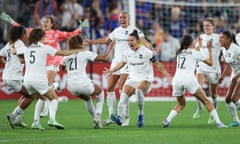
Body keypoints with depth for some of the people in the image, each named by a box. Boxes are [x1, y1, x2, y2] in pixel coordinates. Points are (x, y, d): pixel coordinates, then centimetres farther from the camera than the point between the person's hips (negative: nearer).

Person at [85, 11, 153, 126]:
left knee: (123, 89, -14)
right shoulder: (116, 31, 15)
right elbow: (106, 40, 29)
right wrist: (90, 42, 31)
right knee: (109, 88, 3)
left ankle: (126, 116, -5)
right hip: (116, 61, 7)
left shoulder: (134, 30, -4)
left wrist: (150, 48, -37)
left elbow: (143, 41, -17)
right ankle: (111, 115, 10)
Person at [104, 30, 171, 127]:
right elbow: (122, 63, 26)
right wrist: (112, 70, 23)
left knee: (139, 90, -36)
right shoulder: (128, 52, 8)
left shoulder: (146, 52, -7)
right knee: (124, 93, -21)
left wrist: (165, 73, -7)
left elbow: (157, 63, 0)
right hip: (132, 78, 5)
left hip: (145, 79, -5)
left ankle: (141, 115, -20)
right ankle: (119, 117, -32)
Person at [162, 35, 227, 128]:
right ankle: (218, 122, -4)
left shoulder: (180, 53, 23)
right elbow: (210, 62, 15)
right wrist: (210, 49, 25)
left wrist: (199, 46, 52)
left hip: (176, 79, 5)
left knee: (181, 104, 22)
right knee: (206, 101, 5)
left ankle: (167, 121, 1)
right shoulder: (195, 53, 8)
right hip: (189, 80, -5)